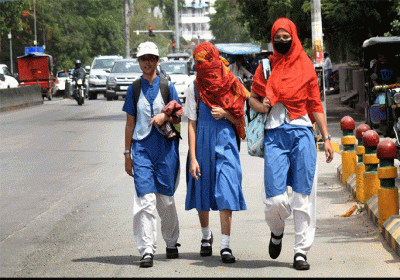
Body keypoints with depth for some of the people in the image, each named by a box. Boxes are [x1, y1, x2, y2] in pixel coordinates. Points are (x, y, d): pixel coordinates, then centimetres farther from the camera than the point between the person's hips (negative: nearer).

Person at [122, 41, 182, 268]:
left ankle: (171, 242, 27)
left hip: (166, 147, 0)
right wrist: (127, 153, 11)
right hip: (142, 147, 0)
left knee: (166, 199, 6)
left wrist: (165, 117, -13)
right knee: (145, 199, -11)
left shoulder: (168, 86, 5)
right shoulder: (134, 89, 8)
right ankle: (147, 250, -13)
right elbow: (130, 123, 13)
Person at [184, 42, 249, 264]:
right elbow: (192, 124, 0)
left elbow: (240, 121, 8)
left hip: (226, 145, -1)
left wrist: (225, 114, -14)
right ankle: (206, 235, 35)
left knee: (226, 194, -11)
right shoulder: (196, 88, 1)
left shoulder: (231, 85, 2)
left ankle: (226, 246, -10)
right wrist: (192, 157, -6)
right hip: (203, 144, 1)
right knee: (202, 192, 10)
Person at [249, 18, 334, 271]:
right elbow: (253, 98, 17)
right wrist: (263, 106, -6)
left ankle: (301, 251, 1)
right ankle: (277, 231, 24)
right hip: (275, 134, 0)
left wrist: (326, 138, 7)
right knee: (274, 198, -8)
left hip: (302, 133, 0)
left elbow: (315, 105, 12)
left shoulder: (305, 66, 9)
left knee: (303, 195, -4)